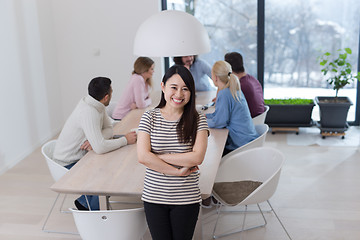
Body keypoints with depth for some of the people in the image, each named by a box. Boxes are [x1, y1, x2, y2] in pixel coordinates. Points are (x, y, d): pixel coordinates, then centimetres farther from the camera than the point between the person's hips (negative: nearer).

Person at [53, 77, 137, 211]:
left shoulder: (97, 105, -2)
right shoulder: (89, 112, -30)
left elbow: (109, 128, 2)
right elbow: (100, 148, -36)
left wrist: (95, 140, -19)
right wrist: (125, 140, -22)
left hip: (80, 157, 9)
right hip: (69, 165, -9)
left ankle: (83, 201, 16)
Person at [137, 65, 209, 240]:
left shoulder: (197, 120, -4)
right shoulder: (149, 117, -3)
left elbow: (197, 157, -15)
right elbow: (142, 157, -12)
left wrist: (158, 156, -14)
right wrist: (178, 171, -15)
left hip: (186, 199, 0)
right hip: (154, 197, 1)